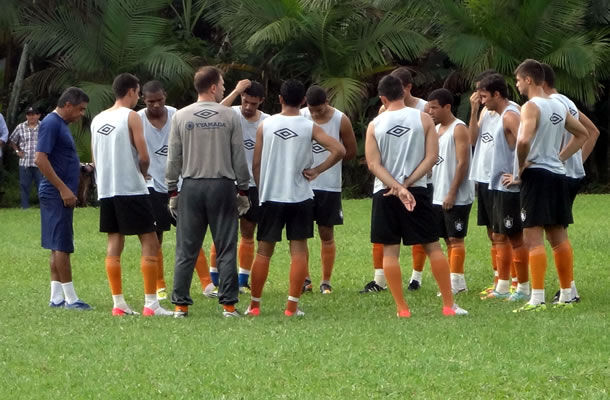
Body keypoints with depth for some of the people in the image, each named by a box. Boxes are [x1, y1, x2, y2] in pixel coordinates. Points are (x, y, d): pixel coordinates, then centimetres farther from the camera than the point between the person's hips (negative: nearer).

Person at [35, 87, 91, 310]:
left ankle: (56, 297, 12)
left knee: (58, 246, 10)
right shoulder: (51, 124, -14)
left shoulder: (60, 124, 17)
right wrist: (63, 188, -21)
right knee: (62, 245, -7)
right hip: (56, 195, -10)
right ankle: (70, 298, -5)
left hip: (62, 195, 10)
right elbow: (40, 159, -21)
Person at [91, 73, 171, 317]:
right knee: (150, 243, -1)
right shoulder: (131, 117, -8)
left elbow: (96, 159, 15)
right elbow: (144, 157, -11)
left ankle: (118, 303, 8)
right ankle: (151, 304, -6)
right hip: (131, 189, -7)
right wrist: (143, 174, 7)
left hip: (106, 189, 7)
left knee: (114, 244, 9)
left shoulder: (97, 120, 12)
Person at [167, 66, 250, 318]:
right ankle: (228, 305, 0)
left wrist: (172, 192, 11)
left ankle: (180, 305, 4)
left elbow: (173, 159, 4)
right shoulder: (229, 117, -1)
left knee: (186, 249, 4)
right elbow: (239, 158, 2)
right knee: (226, 249, 2)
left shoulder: (181, 117, 2)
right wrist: (243, 191, 10)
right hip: (222, 185, -1)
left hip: (191, 186, 1)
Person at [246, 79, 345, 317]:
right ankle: (292, 306, 0)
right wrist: (317, 170, -3)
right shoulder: (310, 127, -3)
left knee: (264, 251, 9)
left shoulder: (265, 126, 0)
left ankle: (254, 304, 13)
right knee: (299, 250, 4)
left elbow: (256, 164, 2)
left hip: (271, 197, 1)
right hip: (300, 197, -1)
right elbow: (339, 150, -13)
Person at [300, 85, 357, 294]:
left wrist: (327, 162, 2)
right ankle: (304, 279, 11)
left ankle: (326, 282, 12)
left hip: (329, 186, -1)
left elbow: (351, 151, 4)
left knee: (327, 234, 5)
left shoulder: (341, 120, -5)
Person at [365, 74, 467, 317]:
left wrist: (398, 188, -13)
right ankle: (449, 305, 6)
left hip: (385, 194, 0)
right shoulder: (423, 119, 0)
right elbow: (432, 157, -6)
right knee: (433, 247, 7)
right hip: (417, 191, 0)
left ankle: (401, 308, 1)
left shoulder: (375, 125, 0)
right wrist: (406, 184, -9)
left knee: (390, 251, 5)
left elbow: (374, 164, -7)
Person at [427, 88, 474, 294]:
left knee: (455, 238, -6)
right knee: (448, 239, 9)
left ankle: (455, 282, -5)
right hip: (438, 196, 8)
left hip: (457, 198, -8)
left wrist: (452, 193, -20)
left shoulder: (459, 129, -10)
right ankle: (458, 281, 14)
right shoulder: (436, 129, 15)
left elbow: (462, 163, -16)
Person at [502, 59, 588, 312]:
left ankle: (537, 299, -15)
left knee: (533, 237, -9)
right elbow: (582, 134, 25)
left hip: (536, 175, -8)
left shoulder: (531, 107, -13)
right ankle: (566, 295, 18)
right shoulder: (559, 106, 13)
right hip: (557, 175, 8)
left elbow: (524, 141, -28)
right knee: (559, 236, 14)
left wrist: (520, 170, -14)